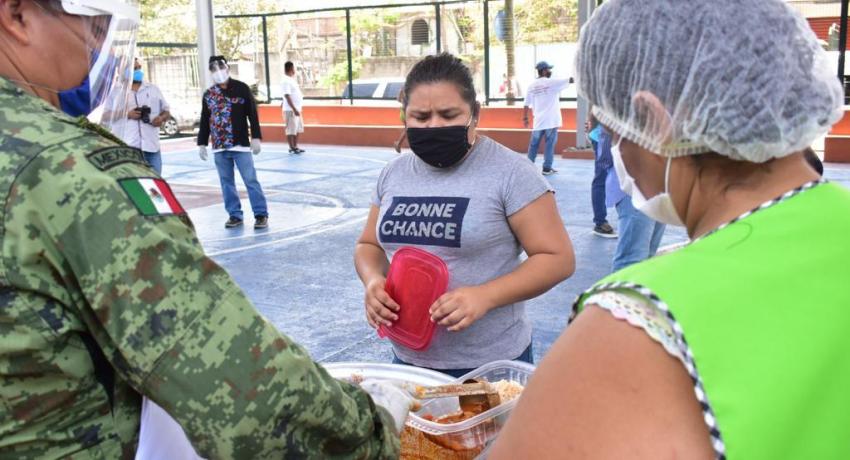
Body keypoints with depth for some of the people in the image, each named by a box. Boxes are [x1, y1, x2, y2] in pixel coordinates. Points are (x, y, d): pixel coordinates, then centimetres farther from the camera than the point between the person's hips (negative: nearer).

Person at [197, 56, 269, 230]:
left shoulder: (241, 89, -1)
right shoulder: (208, 95, 10)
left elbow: (253, 115, -3)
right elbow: (204, 121, 15)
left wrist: (256, 137, -10)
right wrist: (202, 143, 11)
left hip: (240, 144, -4)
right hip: (219, 147, 4)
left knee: (250, 180, -5)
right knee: (226, 182, 7)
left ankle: (261, 215, 0)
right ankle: (235, 215, 16)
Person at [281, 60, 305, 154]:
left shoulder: (292, 79, 14)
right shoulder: (286, 81, -15)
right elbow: (287, 96, -20)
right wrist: (294, 109, -23)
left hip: (297, 109, 9)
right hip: (291, 110, -9)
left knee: (298, 129, 14)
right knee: (291, 130, -2)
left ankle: (295, 146, 21)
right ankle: (292, 148, 4)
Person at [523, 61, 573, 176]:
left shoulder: (532, 86, 4)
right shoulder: (552, 82, -7)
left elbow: (527, 104, 5)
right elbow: (571, 80, -5)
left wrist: (525, 118, 14)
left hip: (538, 120, 4)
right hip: (551, 120, -4)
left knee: (534, 144, 12)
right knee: (550, 144, 2)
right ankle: (547, 168, 3)